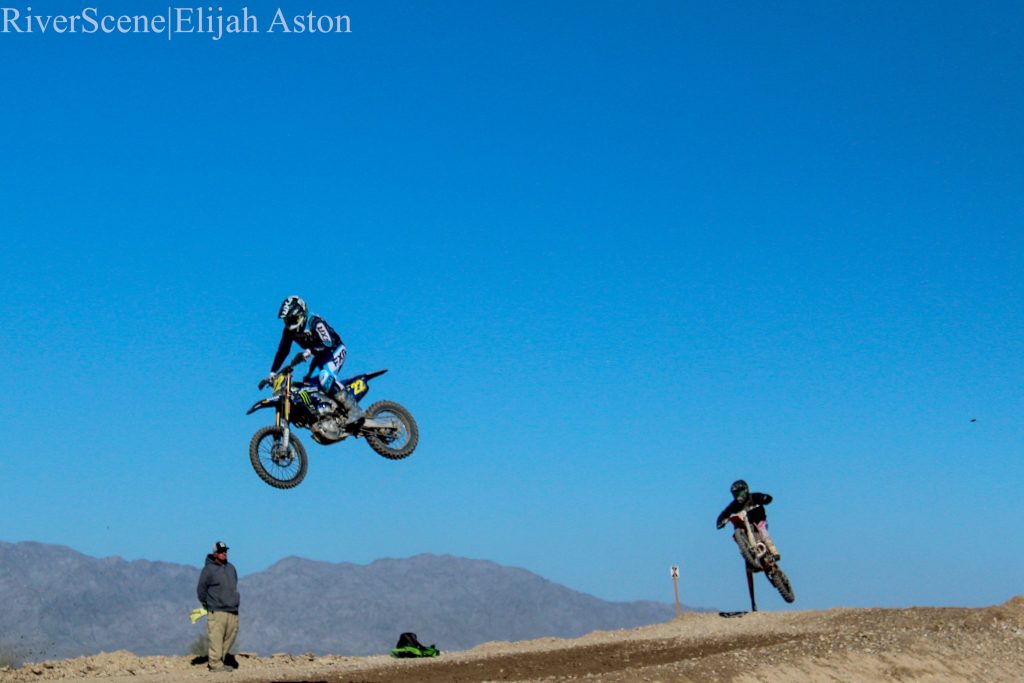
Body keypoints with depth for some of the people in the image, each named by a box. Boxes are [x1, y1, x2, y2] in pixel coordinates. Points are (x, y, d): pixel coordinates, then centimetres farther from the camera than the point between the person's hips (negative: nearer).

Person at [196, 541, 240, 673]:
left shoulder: (231, 567, 15)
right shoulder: (208, 569, -5)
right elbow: (201, 589, -1)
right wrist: (206, 605, 4)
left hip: (233, 611, 7)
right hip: (217, 611, -7)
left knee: (230, 637, 6)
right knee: (216, 638, -8)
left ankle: (214, 661, 16)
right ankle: (215, 663, -2)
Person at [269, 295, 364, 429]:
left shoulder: (315, 322, -27)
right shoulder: (289, 330, -5)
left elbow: (328, 343, -39)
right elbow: (282, 351, 0)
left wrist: (310, 351, -53)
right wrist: (273, 372, -8)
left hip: (335, 349, -9)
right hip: (320, 355, 9)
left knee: (325, 377, -32)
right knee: (308, 383, -4)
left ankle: (354, 411, -36)